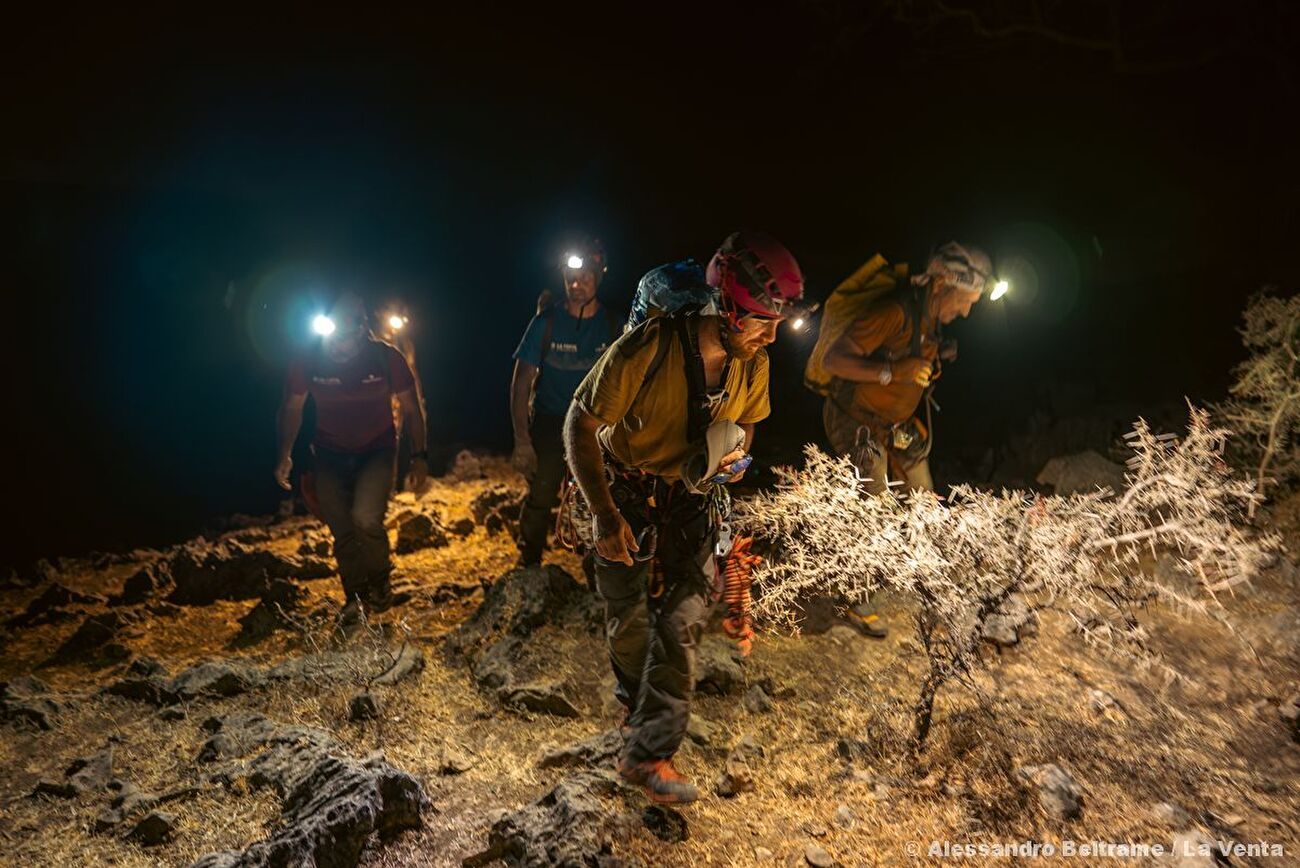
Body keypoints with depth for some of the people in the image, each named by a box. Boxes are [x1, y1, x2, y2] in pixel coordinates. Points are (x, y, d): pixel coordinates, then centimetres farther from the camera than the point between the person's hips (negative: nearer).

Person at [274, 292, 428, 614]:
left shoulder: (386, 358, -17)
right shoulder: (307, 362, -15)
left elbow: (411, 409, -4)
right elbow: (292, 408, 2)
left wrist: (419, 455, -6)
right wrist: (285, 455, -6)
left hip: (377, 451, -2)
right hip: (330, 454, 2)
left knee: (366, 518, -23)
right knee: (342, 532, 4)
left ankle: (380, 583, 5)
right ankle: (355, 596, 27)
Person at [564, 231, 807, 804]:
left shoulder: (753, 364, -13)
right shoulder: (647, 349, -29)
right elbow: (580, 425, -21)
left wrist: (736, 453, -15)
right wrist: (605, 516, -24)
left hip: (691, 495, 3)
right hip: (627, 491, -3)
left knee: (683, 621, -5)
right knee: (629, 616, 9)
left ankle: (648, 753, 7)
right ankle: (634, 702, 40)